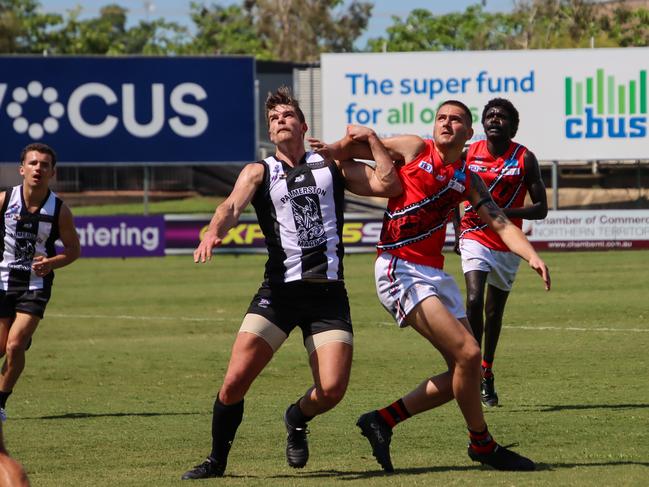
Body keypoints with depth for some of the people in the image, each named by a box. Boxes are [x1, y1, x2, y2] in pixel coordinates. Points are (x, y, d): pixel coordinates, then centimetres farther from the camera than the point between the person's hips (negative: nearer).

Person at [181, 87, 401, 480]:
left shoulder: (332, 166, 14)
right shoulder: (259, 172, 10)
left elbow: (389, 185, 6)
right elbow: (233, 206, -10)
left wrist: (371, 139, 2)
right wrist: (214, 233, -31)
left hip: (328, 292, 1)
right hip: (279, 290, -1)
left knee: (332, 389, -11)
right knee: (235, 380, -13)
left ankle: (297, 419, 25)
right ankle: (217, 460, 8)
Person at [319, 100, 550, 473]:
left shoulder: (468, 180, 14)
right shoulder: (414, 149, 1)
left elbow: (501, 224, 6)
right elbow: (352, 147, 10)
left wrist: (532, 256, -10)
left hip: (435, 273, 7)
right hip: (400, 271, -7)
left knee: (462, 371, 4)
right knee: (468, 354, -16)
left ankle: (382, 421, 13)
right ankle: (482, 444, 2)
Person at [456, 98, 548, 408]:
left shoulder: (524, 159, -6)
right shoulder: (469, 153, -1)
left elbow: (541, 209, -6)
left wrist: (504, 212, -21)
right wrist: (457, 225, 6)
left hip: (508, 243, 1)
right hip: (475, 238, -1)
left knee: (494, 311, 11)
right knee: (474, 300, -21)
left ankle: (486, 372, 29)